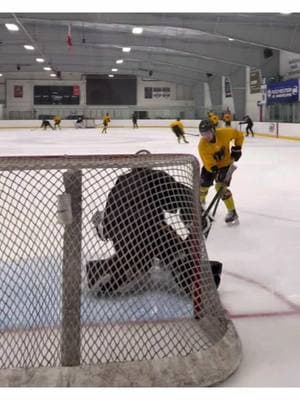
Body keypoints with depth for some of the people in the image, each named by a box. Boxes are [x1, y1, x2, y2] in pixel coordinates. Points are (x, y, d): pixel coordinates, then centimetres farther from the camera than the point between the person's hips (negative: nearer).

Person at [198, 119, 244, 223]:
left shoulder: (224, 133, -27)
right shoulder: (202, 145, -28)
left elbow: (239, 135, -7)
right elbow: (209, 164, -29)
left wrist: (237, 148, -10)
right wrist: (216, 171, -45)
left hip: (225, 163, -2)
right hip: (211, 165, 2)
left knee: (221, 187, -18)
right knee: (203, 184, 10)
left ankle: (232, 212, -9)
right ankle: (200, 200, 46)